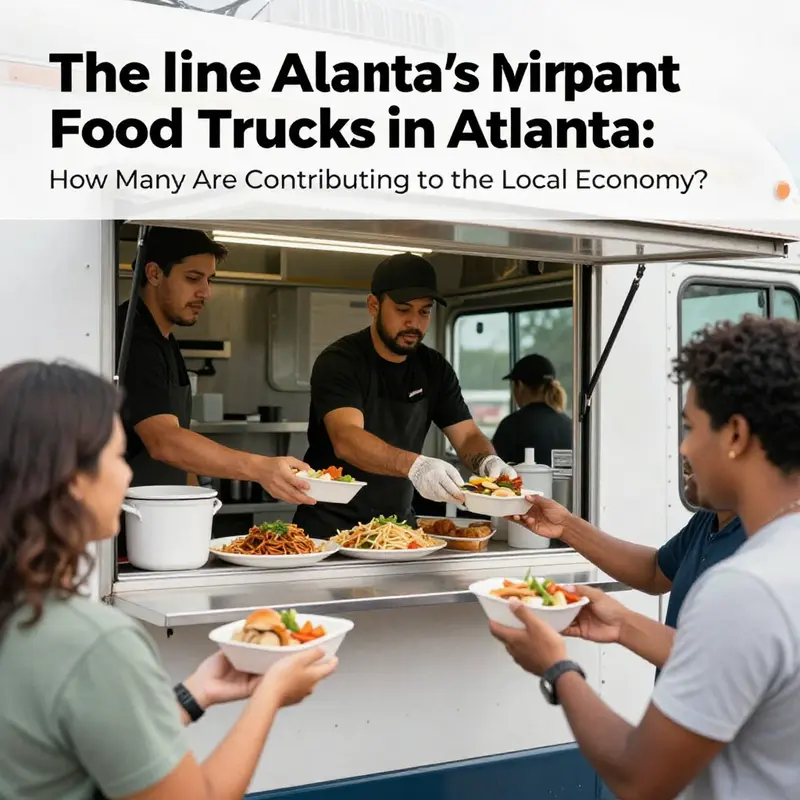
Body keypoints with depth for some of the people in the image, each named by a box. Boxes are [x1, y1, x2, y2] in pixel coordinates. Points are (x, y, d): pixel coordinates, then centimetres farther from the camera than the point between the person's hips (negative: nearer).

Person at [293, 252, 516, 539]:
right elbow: (346, 439, -28)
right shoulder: (339, 362, -13)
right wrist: (414, 465, -45)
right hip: (331, 524, -5)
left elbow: (468, 436, 3)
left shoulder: (434, 368, 5)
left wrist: (489, 462, -22)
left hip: (398, 524, 5)